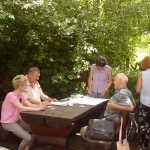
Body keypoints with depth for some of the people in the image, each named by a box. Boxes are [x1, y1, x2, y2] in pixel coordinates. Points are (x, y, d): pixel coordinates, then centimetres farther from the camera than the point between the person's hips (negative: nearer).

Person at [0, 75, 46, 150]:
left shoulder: (20, 94, 4)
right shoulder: (11, 95, -24)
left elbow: (30, 105, -2)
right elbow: (23, 108, -32)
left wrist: (39, 105, -22)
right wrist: (38, 109, -30)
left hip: (17, 120, 9)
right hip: (8, 123, -9)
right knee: (28, 138, -21)